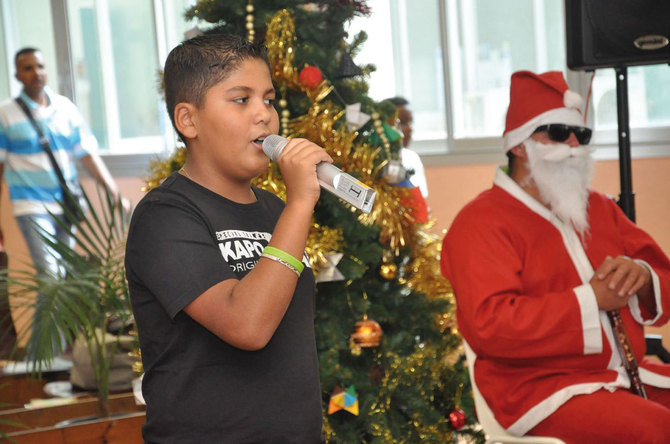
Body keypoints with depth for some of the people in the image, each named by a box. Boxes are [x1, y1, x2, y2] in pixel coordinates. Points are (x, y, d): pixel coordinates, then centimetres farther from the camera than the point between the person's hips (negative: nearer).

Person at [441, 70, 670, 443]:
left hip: (627, 374, 8)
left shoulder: (600, 208, 18)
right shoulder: (480, 224, -6)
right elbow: (490, 325, -19)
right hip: (540, 387, -7)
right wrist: (590, 299, -17)